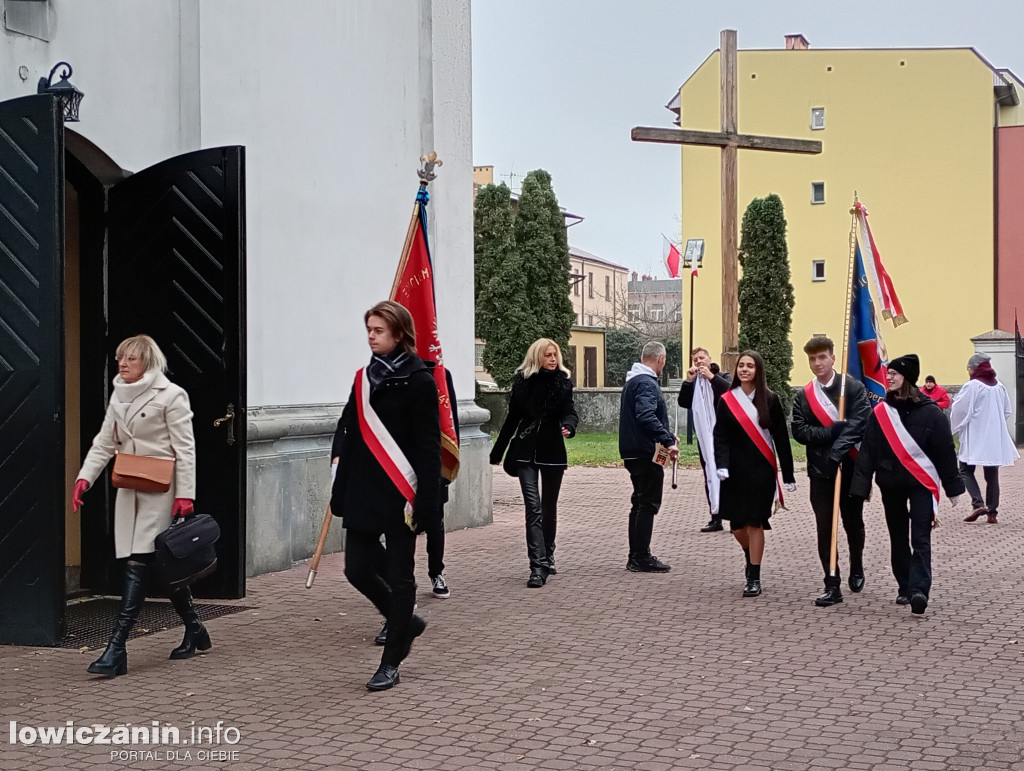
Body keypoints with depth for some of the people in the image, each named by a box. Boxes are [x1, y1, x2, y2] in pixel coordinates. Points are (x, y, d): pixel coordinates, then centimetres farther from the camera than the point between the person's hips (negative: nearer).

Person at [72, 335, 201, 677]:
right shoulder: (119, 397, 15)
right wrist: (85, 477, 1)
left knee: (138, 565, -12)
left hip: (160, 491, -7)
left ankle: (116, 648, -15)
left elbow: (185, 449, -10)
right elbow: (104, 442, 15)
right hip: (129, 491, 7)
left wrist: (185, 493, -16)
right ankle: (194, 630, 25)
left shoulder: (171, 396, -7)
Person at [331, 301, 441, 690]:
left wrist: (424, 503, -16)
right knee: (357, 569, 7)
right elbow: (350, 436, 13)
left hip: (399, 497, -6)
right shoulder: (364, 377, 11)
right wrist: (340, 493, 10)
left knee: (399, 577, 3)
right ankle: (406, 622, 32)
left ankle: (391, 663, 13)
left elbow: (428, 447, -11)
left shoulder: (419, 381, -8)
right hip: (363, 494, 6)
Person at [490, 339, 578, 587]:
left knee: (549, 507, 13)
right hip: (526, 452, -1)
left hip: (553, 452, 1)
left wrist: (568, 425, -35)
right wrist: (498, 452, 12)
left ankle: (547, 559, 30)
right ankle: (538, 568, -17)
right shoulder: (523, 381, 1)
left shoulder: (562, 382, 1)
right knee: (533, 507, -11)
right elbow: (512, 418, 9)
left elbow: (569, 411, -10)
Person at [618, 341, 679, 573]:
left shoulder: (634, 381, 17)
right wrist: (667, 440, -34)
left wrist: (666, 435, 27)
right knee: (648, 504, -5)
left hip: (634, 453, 10)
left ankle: (636, 557, 21)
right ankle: (642, 558, -3)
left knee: (640, 503, 16)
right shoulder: (647, 383, -16)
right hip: (645, 452, -10)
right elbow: (646, 416, -31)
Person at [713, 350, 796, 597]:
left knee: (754, 522, -4)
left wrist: (788, 475, 0)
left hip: (762, 470, -2)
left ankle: (754, 578, 7)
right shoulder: (727, 401, 3)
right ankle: (751, 559, 37)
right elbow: (720, 437, -2)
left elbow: (781, 439, 1)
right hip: (735, 470, 2)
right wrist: (721, 465, -18)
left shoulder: (770, 400, 1)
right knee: (736, 524, 5)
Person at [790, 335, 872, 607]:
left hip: (851, 467, -2)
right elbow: (799, 431, -4)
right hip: (820, 470, 2)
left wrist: (837, 451, -26)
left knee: (853, 523, 14)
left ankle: (856, 569, 39)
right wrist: (834, 430, -16)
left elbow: (858, 425, -16)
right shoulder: (803, 396, 6)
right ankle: (832, 586, 3)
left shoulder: (854, 388, -4)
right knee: (824, 528, -2)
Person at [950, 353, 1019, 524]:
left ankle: (978, 504, -13)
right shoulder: (999, 387, 7)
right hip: (995, 439, 6)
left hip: (975, 438, -6)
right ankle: (992, 512, 9)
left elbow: (959, 412, -12)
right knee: (992, 475, 10)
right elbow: (1007, 411, 15)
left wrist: (954, 429, 4)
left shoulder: (971, 386, -13)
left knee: (966, 470, 5)